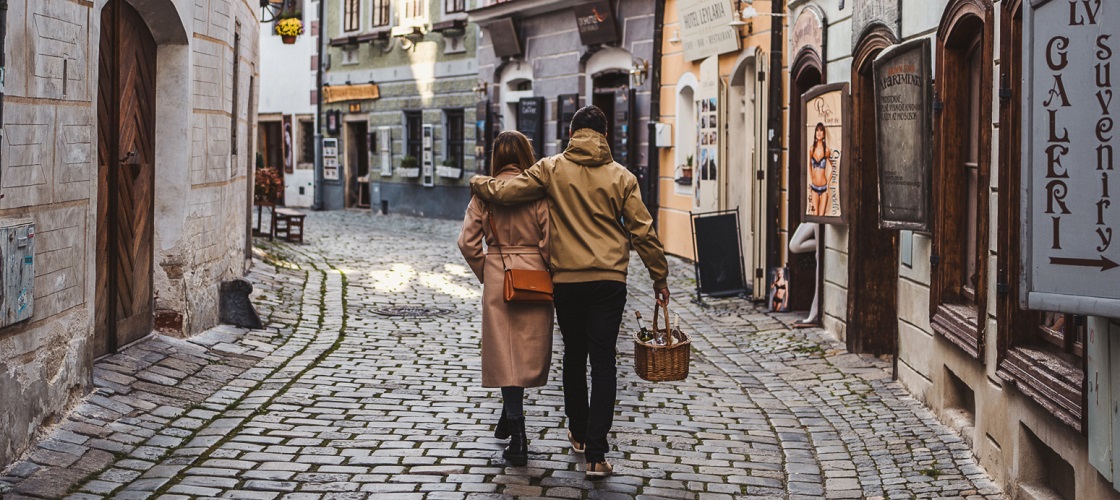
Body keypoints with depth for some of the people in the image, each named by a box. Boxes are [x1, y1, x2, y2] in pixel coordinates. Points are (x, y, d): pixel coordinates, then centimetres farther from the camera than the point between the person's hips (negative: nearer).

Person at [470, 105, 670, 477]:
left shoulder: (551, 169, -1)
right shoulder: (621, 177, 1)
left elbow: (502, 192, -4)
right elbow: (643, 232, 1)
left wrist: (478, 182, 18)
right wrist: (659, 277, 11)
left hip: (566, 280, 1)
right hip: (610, 280, -1)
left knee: (574, 356, 18)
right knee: (603, 362, 0)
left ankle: (579, 433, 32)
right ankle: (596, 453, -6)